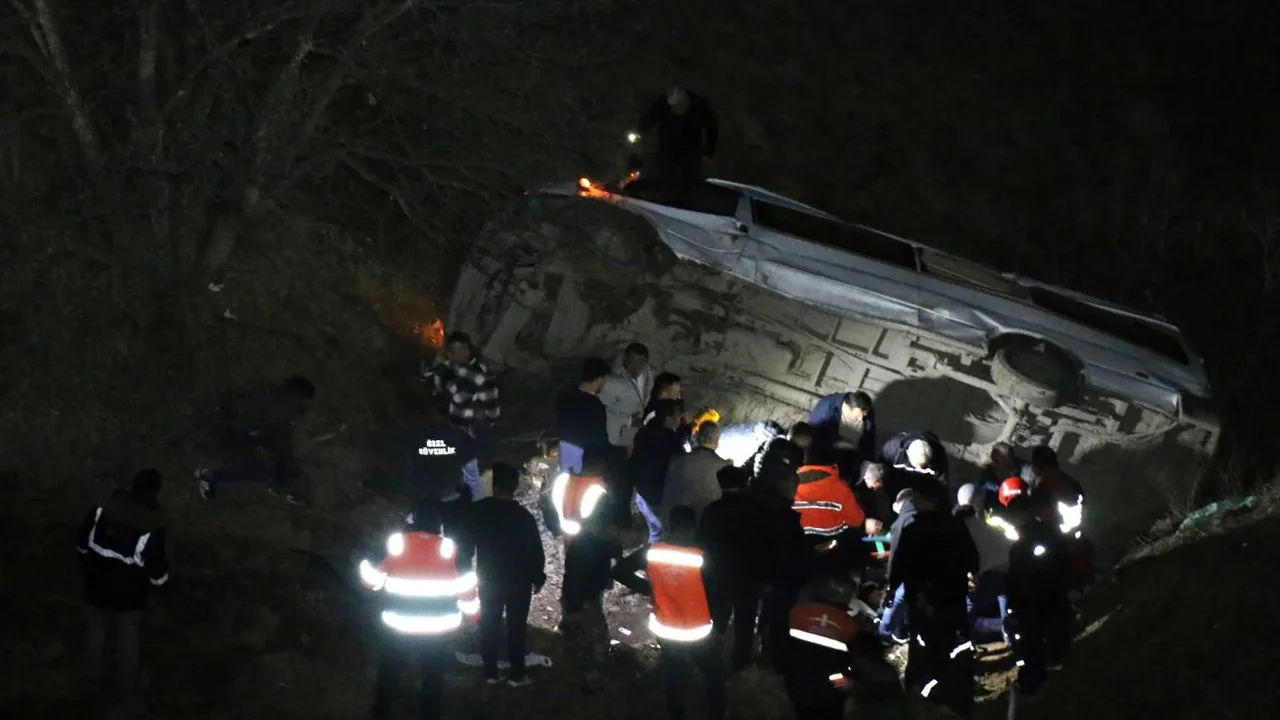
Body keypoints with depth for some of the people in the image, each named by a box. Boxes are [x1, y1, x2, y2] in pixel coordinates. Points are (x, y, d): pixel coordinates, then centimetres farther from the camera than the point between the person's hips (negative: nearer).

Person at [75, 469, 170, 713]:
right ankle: (127, 691, 32)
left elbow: (81, 543, -3)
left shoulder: (102, 510, -16)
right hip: (129, 595, -3)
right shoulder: (152, 529, -25)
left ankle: (93, 674, 49)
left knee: (95, 632, 28)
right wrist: (165, 585, 5)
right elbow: (157, 572, -19)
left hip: (97, 588, 3)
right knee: (127, 643, 17)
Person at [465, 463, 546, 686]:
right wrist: (538, 577, 2)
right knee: (516, 625, 6)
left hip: (489, 578, 3)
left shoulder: (478, 511, -9)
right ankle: (517, 674, 9)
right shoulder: (523, 516, -17)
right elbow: (535, 550, -12)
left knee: (489, 624, 13)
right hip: (519, 579, -2)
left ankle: (491, 672, 16)